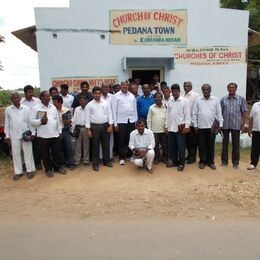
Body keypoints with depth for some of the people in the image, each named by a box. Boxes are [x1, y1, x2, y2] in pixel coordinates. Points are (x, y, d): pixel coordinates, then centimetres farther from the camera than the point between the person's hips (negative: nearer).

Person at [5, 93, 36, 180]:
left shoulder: (26, 108, -1)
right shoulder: (8, 110, 3)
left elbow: (30, 121, 2)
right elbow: (7, 123, 7)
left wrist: (33, 132, -3)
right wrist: (7, 135, 4)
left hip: (26, 134, -1)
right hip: (14, 135, 1)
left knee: (28, 152, 4)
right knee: (16, 153, 6)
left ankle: (30, 170, 13)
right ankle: (18, 172, 15)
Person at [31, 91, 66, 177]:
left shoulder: (53, 107, 9)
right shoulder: (36, 108, -3)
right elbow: (32, 121, -6)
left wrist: (60, 132, 12)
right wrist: (40, 121, -23)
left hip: (55, 134, 3)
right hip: (43, 136, -3)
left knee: (58, 152, 10)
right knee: (46, 154, 8)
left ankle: (59, 167, 27)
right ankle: (48, 169, 24)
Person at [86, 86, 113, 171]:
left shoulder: (106, 103, 3)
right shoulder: (89, 104, -1)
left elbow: (109, 114, 3)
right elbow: (88, 117, -1)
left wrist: (110, 125, -5)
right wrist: (88, 129, -5)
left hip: (105, 126, 2)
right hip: (95, 126, -1)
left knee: (106, 144, 10)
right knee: (95, 145, 5)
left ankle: (106, 161, 25)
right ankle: (95, 163, 15)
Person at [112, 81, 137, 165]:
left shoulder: (132, 96, 8)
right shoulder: (116, 96, -2)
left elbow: (135, 108, 11)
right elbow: (114, 110, -3)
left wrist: (136, 120, 7)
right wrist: (115, 123, -6)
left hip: (131, 120, 3)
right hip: (121, 121, -3)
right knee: (122, 140, 2)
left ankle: (130, 155, 22)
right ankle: (122, 158, 11)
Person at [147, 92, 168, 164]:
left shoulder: (165, 107, 4)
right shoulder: (151, 107, 2)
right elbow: (149, 119, 2)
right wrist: (149, 129, -2)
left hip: (164, 130, 1)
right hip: (154, 130, -1)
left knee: (165, 145, 7)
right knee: (156, 145, 7)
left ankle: (165, 157, 20)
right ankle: (157, 158, 18)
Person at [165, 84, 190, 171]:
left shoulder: (184, 101, -3)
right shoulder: (170, 102, 12)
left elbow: (187, 114, -7)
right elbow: (167, 115, 13)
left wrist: (187, 126, -12)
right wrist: (166, 126, 10)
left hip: (180, 127, -5)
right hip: (171, 127, 5)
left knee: (181, 147, 0)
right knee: (171, 146, 10)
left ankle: (181, 163, 11)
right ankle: (174, 161, 25)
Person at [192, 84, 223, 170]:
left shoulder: (215, 100, 3)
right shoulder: (198, 100, 1)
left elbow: (219, 113, 4)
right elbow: (194, 113, 2)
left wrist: (220, 124, 0)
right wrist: (195, 125, -1)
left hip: (212, 126, 0)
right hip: (201, 126, 0)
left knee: (211, 145, 7)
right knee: (202, 145, 7)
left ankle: (211, 161, 19)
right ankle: (202, 161, 19)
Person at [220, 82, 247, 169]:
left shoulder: (241, 99, 2)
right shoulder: (223, 99, 4)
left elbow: (244, 112, 2)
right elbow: (220, 112, 6)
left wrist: (243, 124, -3)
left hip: (236, 125, -1)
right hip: (225, 125, 1)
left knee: (236, 144, 5)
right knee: (225, 143, 9)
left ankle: (235, 162, 15)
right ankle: (224, 161, 21)